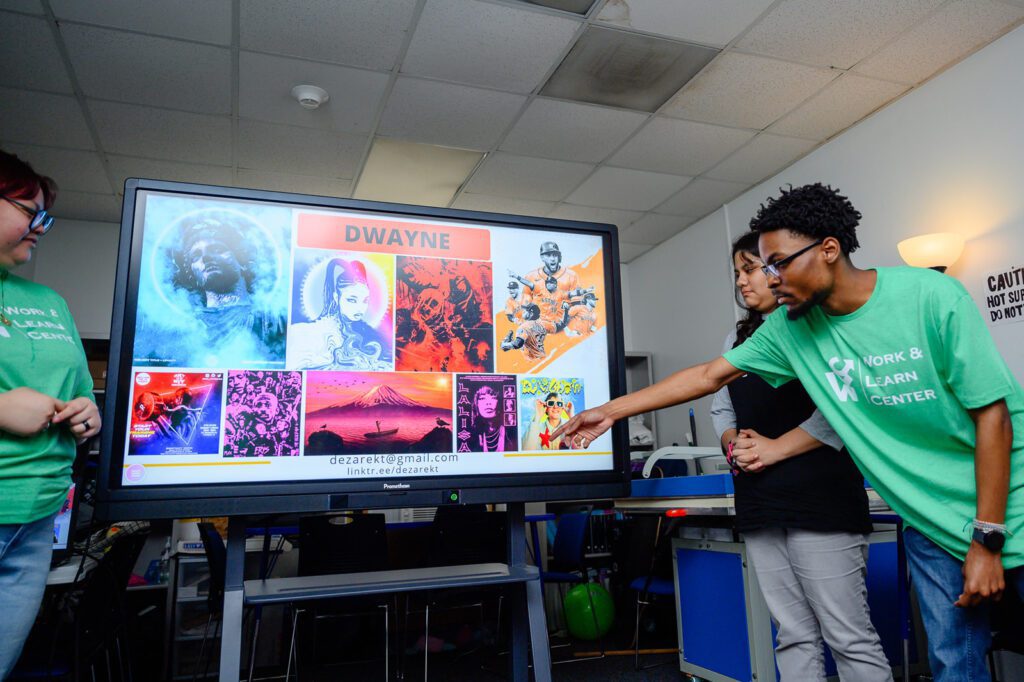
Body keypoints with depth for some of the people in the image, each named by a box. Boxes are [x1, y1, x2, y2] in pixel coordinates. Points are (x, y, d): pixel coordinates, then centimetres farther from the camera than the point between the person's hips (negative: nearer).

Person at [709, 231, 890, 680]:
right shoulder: (738, 338, 19)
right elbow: (720, 409, 19)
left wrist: (776, 448, -13)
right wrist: (735, 444, -1)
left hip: (820, 496, -6)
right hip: (759, 503, 6)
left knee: (848, 636, -3)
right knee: (793, 636, 10)